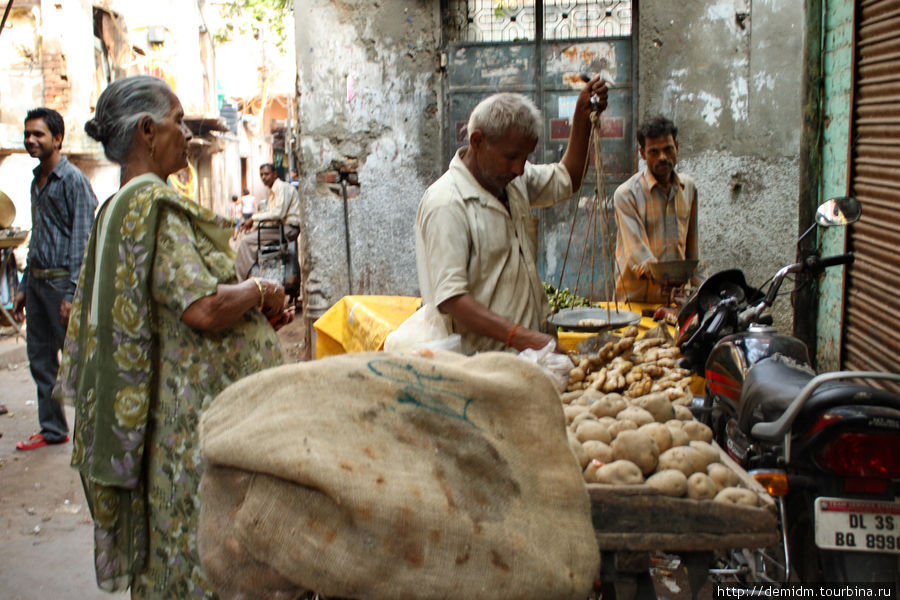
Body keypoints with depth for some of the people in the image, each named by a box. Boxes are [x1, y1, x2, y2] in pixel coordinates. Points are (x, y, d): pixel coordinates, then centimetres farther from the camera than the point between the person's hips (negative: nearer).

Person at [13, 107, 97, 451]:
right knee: (40, 358, 12)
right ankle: (52, 429, 22)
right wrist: (24, 287, 19)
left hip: (61, 280, -8)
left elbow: (82, 240, -15)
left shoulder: (73, 180, -10)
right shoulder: (37, 181, 16)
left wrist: (72, 293, -20)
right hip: (38, 280, 8)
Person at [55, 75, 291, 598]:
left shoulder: (123, 207, 15)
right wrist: (260, 290, -7)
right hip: (202, 413, -10)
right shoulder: (153, 203, -16)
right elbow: (205, 309, -26)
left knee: (171, 555, 17)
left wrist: (258, 314, 11)